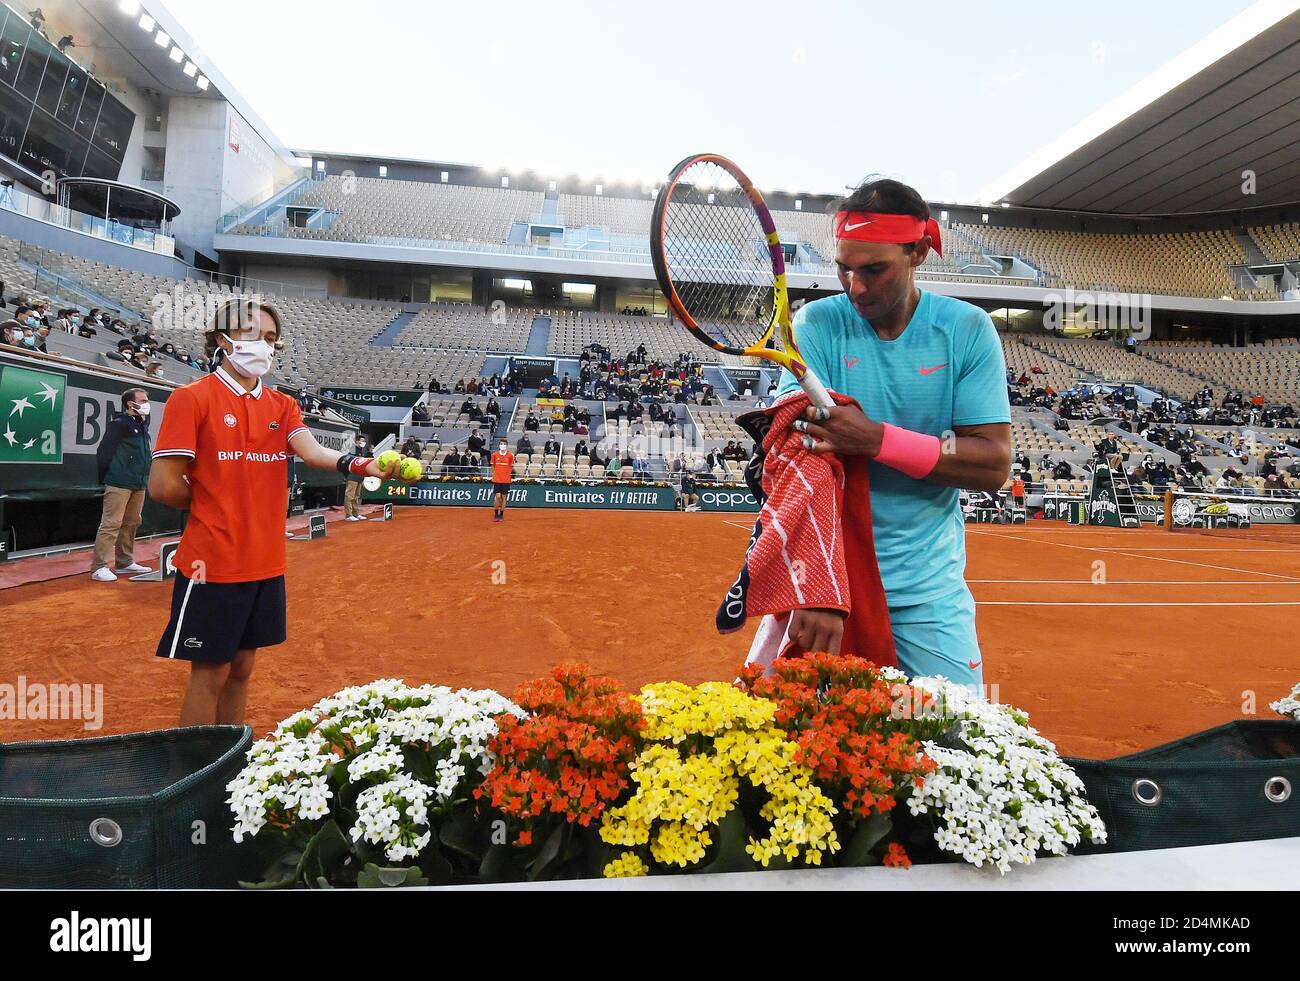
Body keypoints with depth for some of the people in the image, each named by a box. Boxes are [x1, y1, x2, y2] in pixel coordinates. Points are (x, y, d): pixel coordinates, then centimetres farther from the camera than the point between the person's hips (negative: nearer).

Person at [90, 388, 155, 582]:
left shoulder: (143, 425, 15)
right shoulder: (119, 424, -8)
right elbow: (103, 452, -10)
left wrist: (144, 476, 13)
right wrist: (104, 477, -5)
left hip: (139, 484, 8)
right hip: (119, 484, -8)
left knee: (131, 523, 14)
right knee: (111, 524, -9)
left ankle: (125, 562, 25)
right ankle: (99, 567, -7)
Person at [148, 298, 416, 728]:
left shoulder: (281, 405, 10)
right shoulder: (191, 398, -8)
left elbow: (313, 451, -10)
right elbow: (163, 486, -13)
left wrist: (362, 465, -30)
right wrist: (216, 505, 3)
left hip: (265, 563, 6)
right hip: (213, 563, -6)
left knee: (241, 668, 16)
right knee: (210, 674, 4)